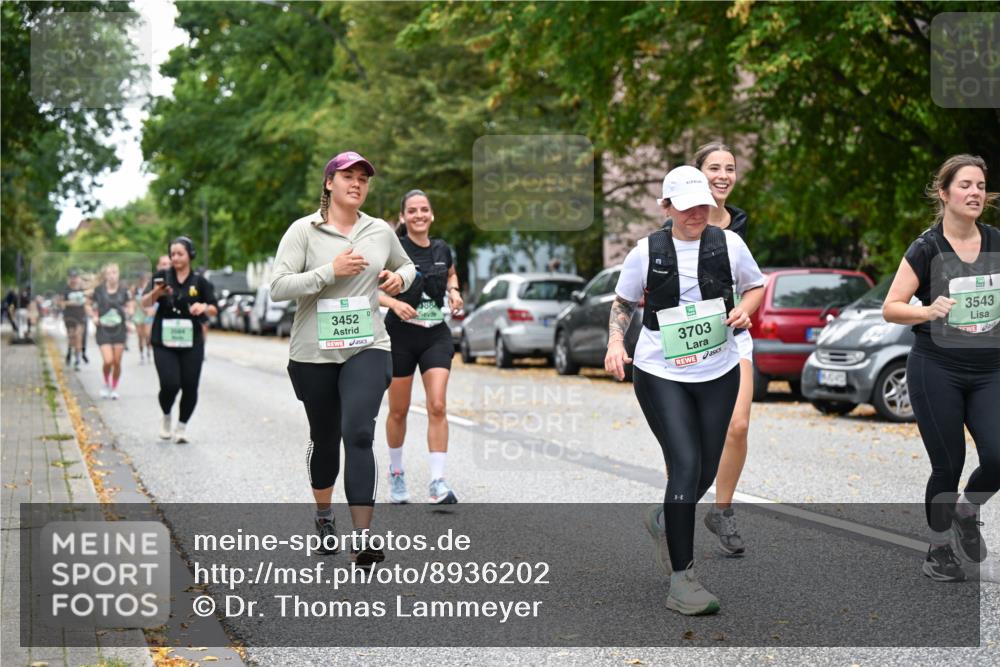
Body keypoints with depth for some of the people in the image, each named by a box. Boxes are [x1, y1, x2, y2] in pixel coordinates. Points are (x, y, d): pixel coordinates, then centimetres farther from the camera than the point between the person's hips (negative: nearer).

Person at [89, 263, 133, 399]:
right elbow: (88, 305, 10)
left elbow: (130, 307, 10)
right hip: (103, 329, -2)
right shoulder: (99, 290, -3)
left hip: (119, 329, 2)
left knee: (117, 362, 2)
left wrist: (128, 313, -11)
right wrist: (94, 317, -5)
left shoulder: (123, 291, 0)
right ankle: (106, 384, 15)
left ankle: (114, 388, 21)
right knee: (108, 361, -13)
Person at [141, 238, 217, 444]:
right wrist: (156, 293, -25)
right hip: (164, 342, -1)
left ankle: (182, 427, 20)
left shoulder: (199, 281, 4)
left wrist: (204, 307, -16)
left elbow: (213, 308, 7)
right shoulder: (162, 277, 2)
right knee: (170, 385, -13)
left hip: (191, 343, 1)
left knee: (190, 387, 0)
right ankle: (166, 417, 18)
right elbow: (145, 303, -3)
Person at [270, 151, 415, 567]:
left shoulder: (381, 231, 8)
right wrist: (330, 271, -20)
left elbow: (407, 265, 27)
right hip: (313, 353, -1)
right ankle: (324, 515, 39)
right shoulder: (303, 231, -4)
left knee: (359, 434, -17)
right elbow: (278, 287, -13)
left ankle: (362, 539, -20)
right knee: (324, 438, 13)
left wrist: (400, 277, 4)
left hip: (367, 348, 1)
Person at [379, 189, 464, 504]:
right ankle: (395, 472, 31)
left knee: (437, 407, -11)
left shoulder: (442, 249, 4)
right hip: (400, 336, -2)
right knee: (399, 411, 8)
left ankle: (438, 483, -10)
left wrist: (454, 291, 5)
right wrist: (394, 303, -24)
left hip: (436, 336, 2)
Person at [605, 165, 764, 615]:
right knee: (685, 466, -14)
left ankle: (665, 523, 45)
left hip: (718, 374, 3)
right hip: (660, 375, -3)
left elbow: (756, 286, 14)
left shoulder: (728, 244, 0)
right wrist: (615, 342, -8)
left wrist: (745, 309, -8)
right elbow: (623, 301, 9)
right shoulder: (648, 250, -4)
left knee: (706, 471, 11)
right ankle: (681, 581, -10)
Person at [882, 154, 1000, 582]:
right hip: (937, 371, -3)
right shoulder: (926, 249, -7)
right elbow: (890, 309, -8)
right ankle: (939, 549, 21)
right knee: (948, 465, 0)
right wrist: (928, 311, -25)